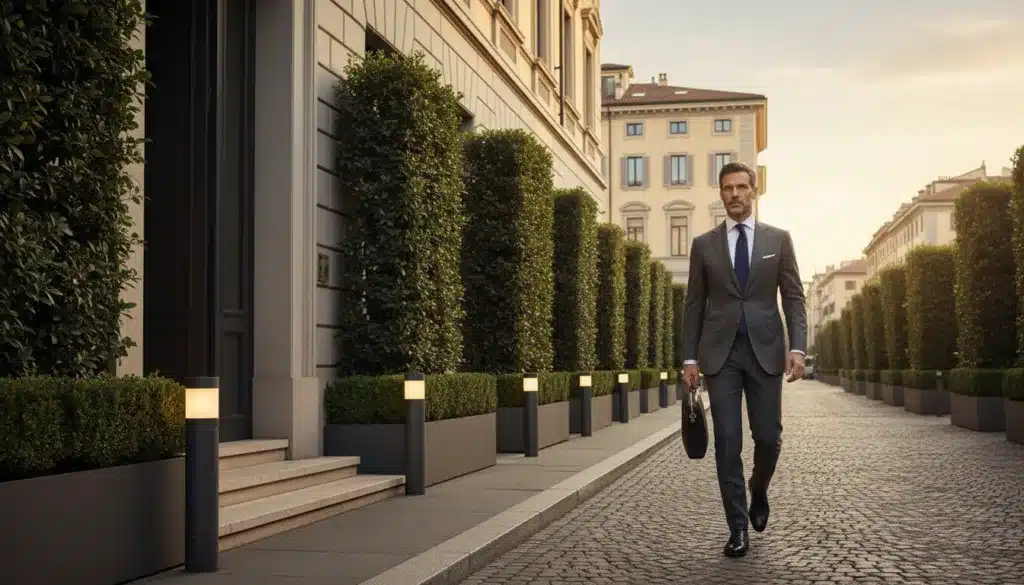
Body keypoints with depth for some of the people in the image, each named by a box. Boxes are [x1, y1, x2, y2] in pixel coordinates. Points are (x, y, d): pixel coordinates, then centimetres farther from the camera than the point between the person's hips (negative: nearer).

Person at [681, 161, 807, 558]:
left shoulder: (778, 239, 7)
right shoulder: (704, 244, 8)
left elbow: (794, 298, 3)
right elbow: (694, 304, 8)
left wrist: (797, 348, -9)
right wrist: (689, 357, 2)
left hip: (765, 350, 0)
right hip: (720, 353, 0)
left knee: (768, 437, 0)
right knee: (727, 443, -2)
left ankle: (758, 493, 32)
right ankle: (738, 528, 5)